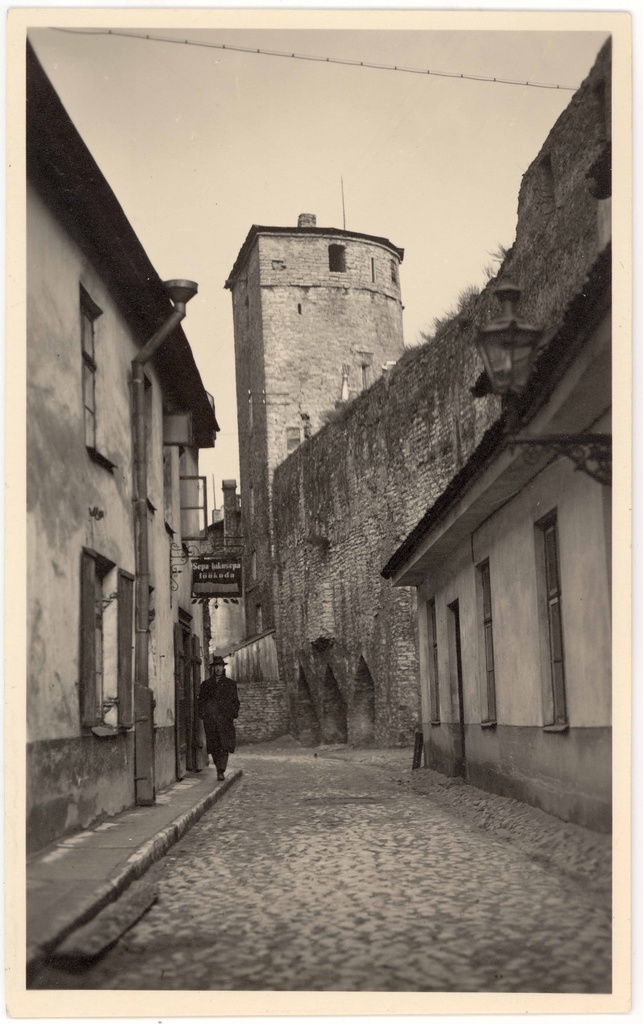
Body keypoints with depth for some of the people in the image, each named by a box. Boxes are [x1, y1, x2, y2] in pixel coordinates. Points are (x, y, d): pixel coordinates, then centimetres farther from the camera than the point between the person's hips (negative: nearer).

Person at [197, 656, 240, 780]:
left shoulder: (231, 684, 14)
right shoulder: (206, 684, 15)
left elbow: (236, 701, 15)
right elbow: (200, 701, 17)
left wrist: (233, 714, 1)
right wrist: (202, 714, 2)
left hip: (225, 720, -1)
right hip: (210, 720, 1)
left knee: (224, 745, -11)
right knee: (213, 746, 1)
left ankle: (221, 771, -15)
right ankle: (219, 769, 13)